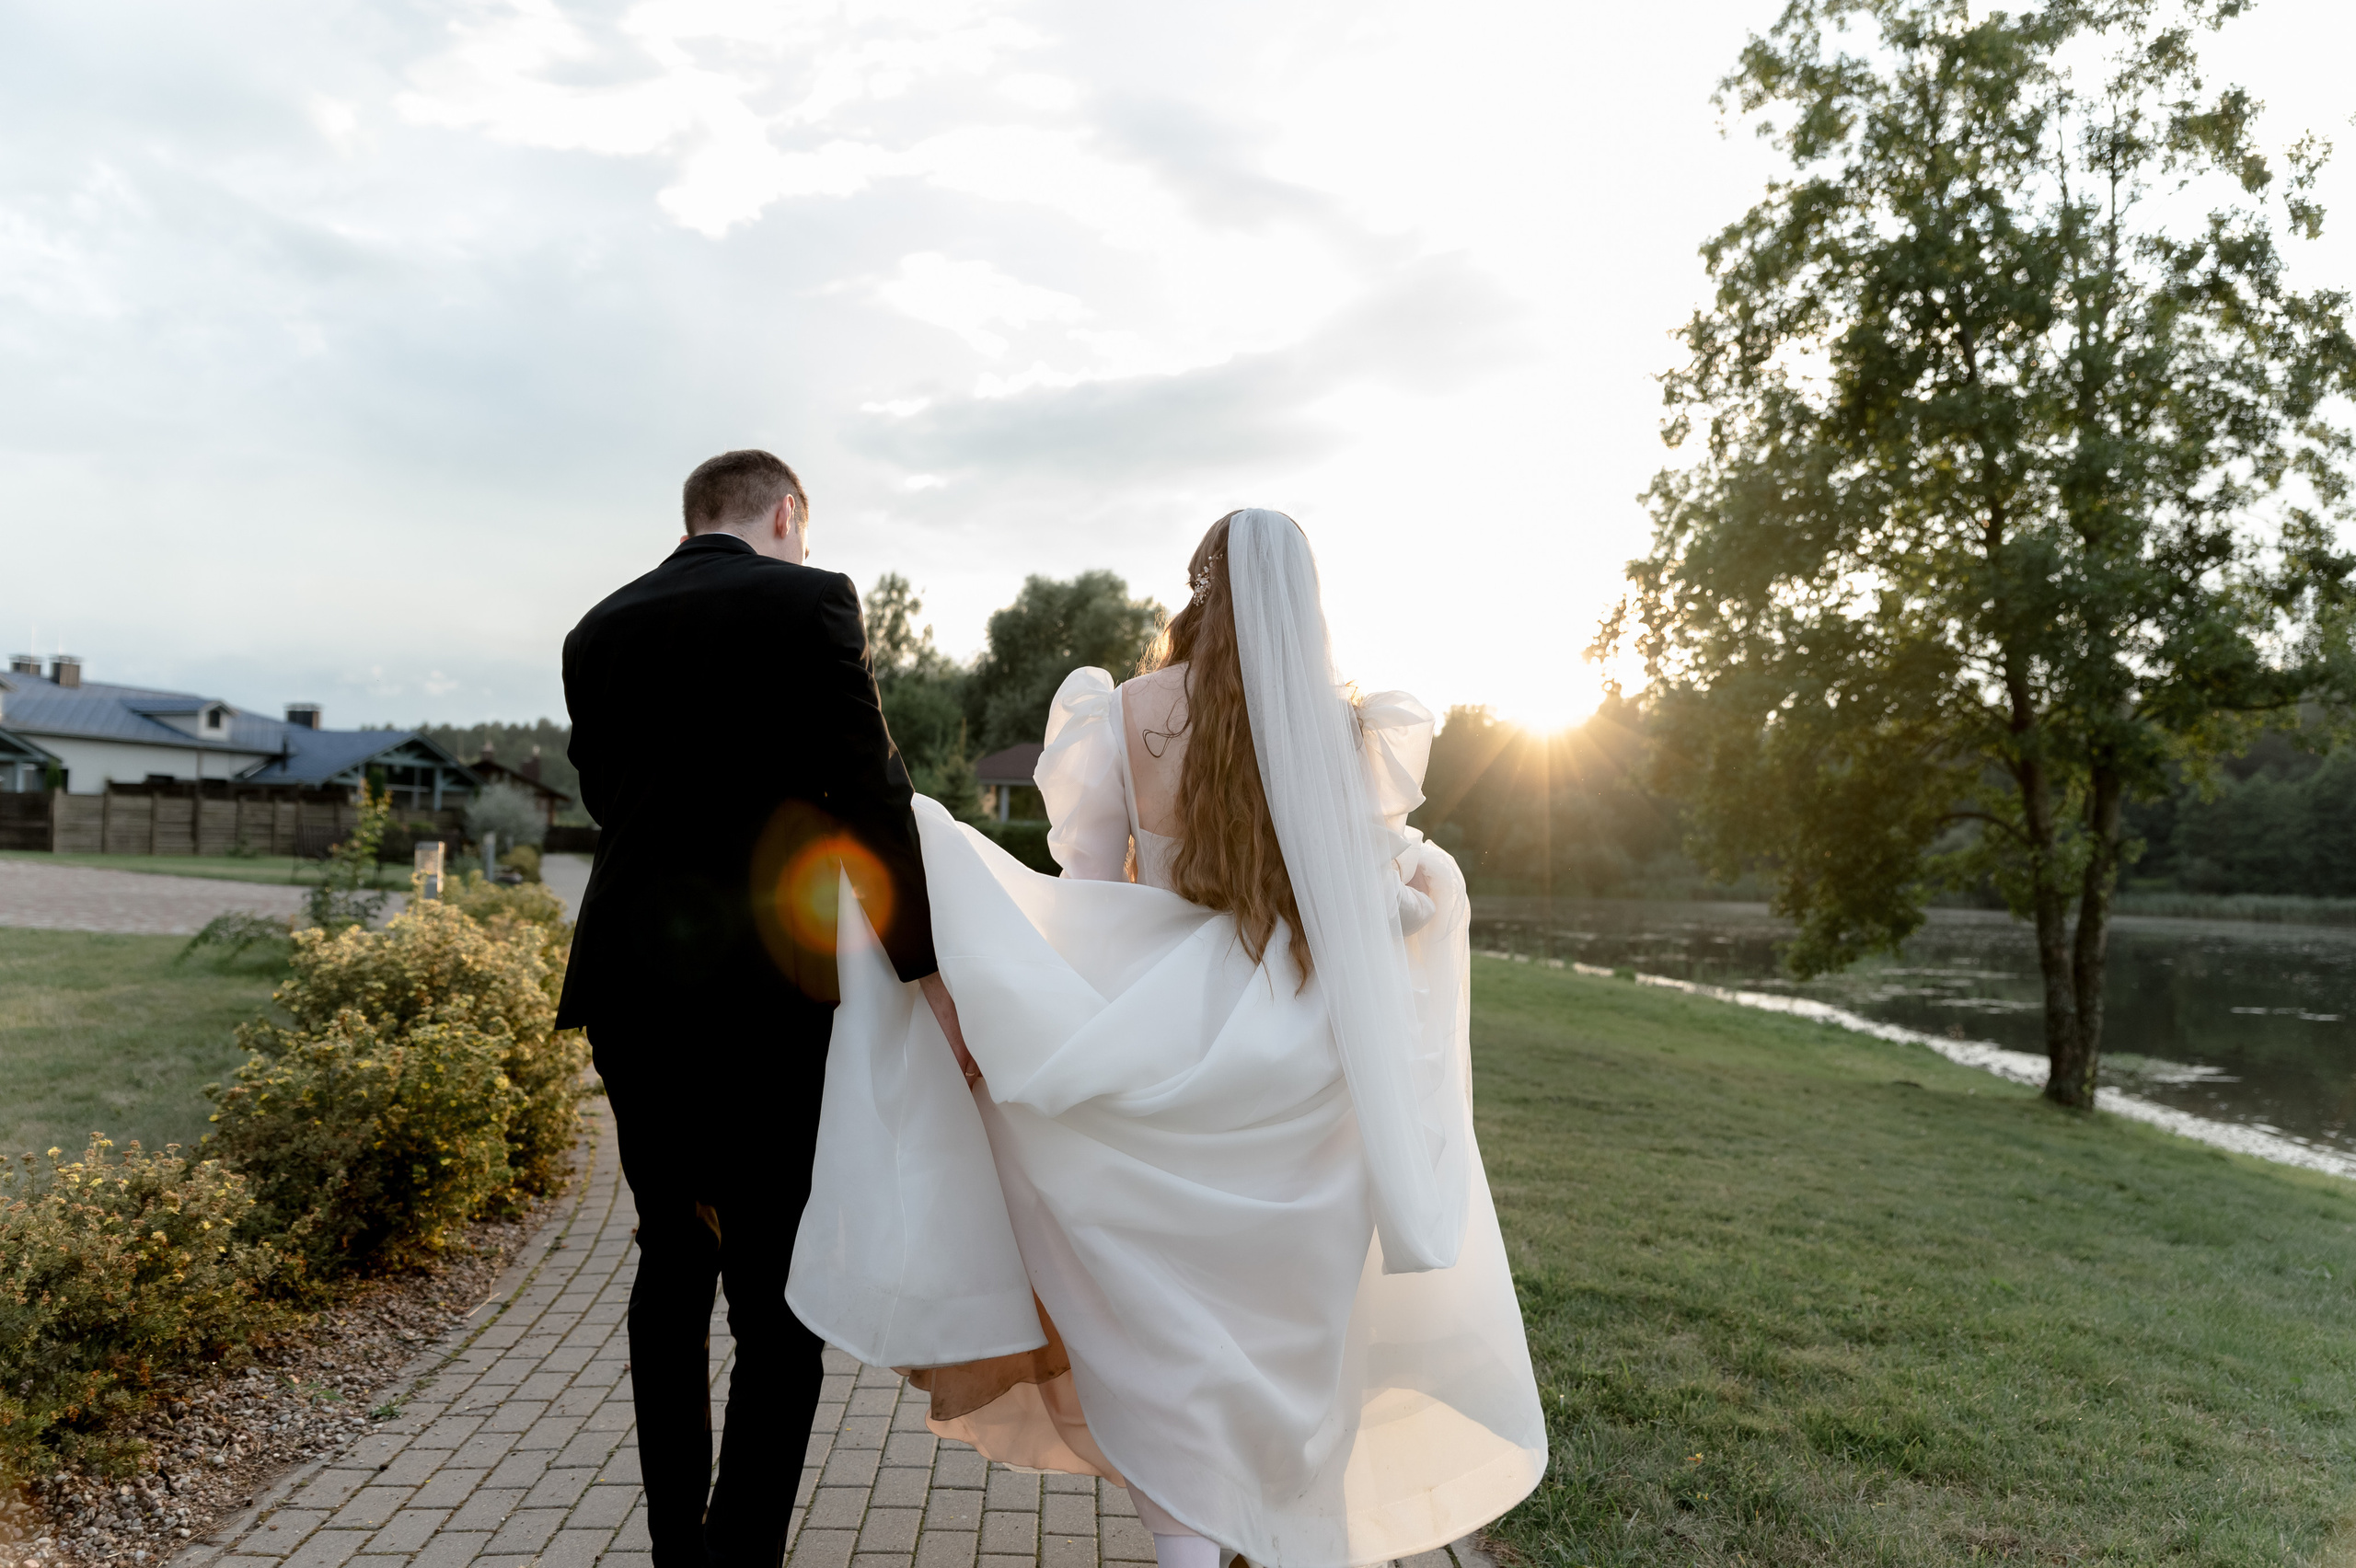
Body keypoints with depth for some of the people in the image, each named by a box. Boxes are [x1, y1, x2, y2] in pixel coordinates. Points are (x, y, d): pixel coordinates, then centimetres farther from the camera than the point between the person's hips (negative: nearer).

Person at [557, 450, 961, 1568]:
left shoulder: (597, 631, 10)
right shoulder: (808, 601, -6)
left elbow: (609, 796, 14)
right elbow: (867, 794, -12)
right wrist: (924, 968, -7)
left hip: (629, 986, 6)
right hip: (762, 997, -6)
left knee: (671, 1267, 18)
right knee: (778, 1298, 4)